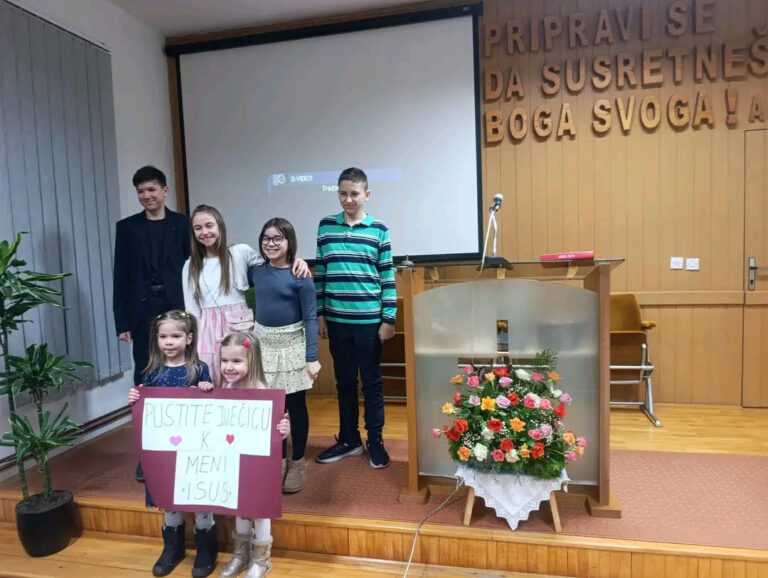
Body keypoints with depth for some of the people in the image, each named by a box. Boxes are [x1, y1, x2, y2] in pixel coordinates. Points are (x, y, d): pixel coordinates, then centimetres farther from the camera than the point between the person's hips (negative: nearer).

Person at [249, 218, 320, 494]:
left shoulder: (299, 276, -11)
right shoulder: (255, 271, 1)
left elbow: (310, 318, -12)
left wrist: (312, 358, -16)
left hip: (291, 346, -4)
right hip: (263, 344, 4)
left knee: (295, 406, 7)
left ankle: (297, 462, 23)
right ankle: (279, 460, 28)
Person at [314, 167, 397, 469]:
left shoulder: (379, 230, -1)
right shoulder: (325, 226, 5)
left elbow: (388, 277, 0)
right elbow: (320, 272, 9)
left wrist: (389, 319, -4)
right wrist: (319, 313, 7)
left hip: (369, 320, -2)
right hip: (337, 320, 2)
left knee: (372, 382, 9)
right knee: (344, 381, 14)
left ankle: (375, 441, 23)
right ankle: (349, 439, 29)